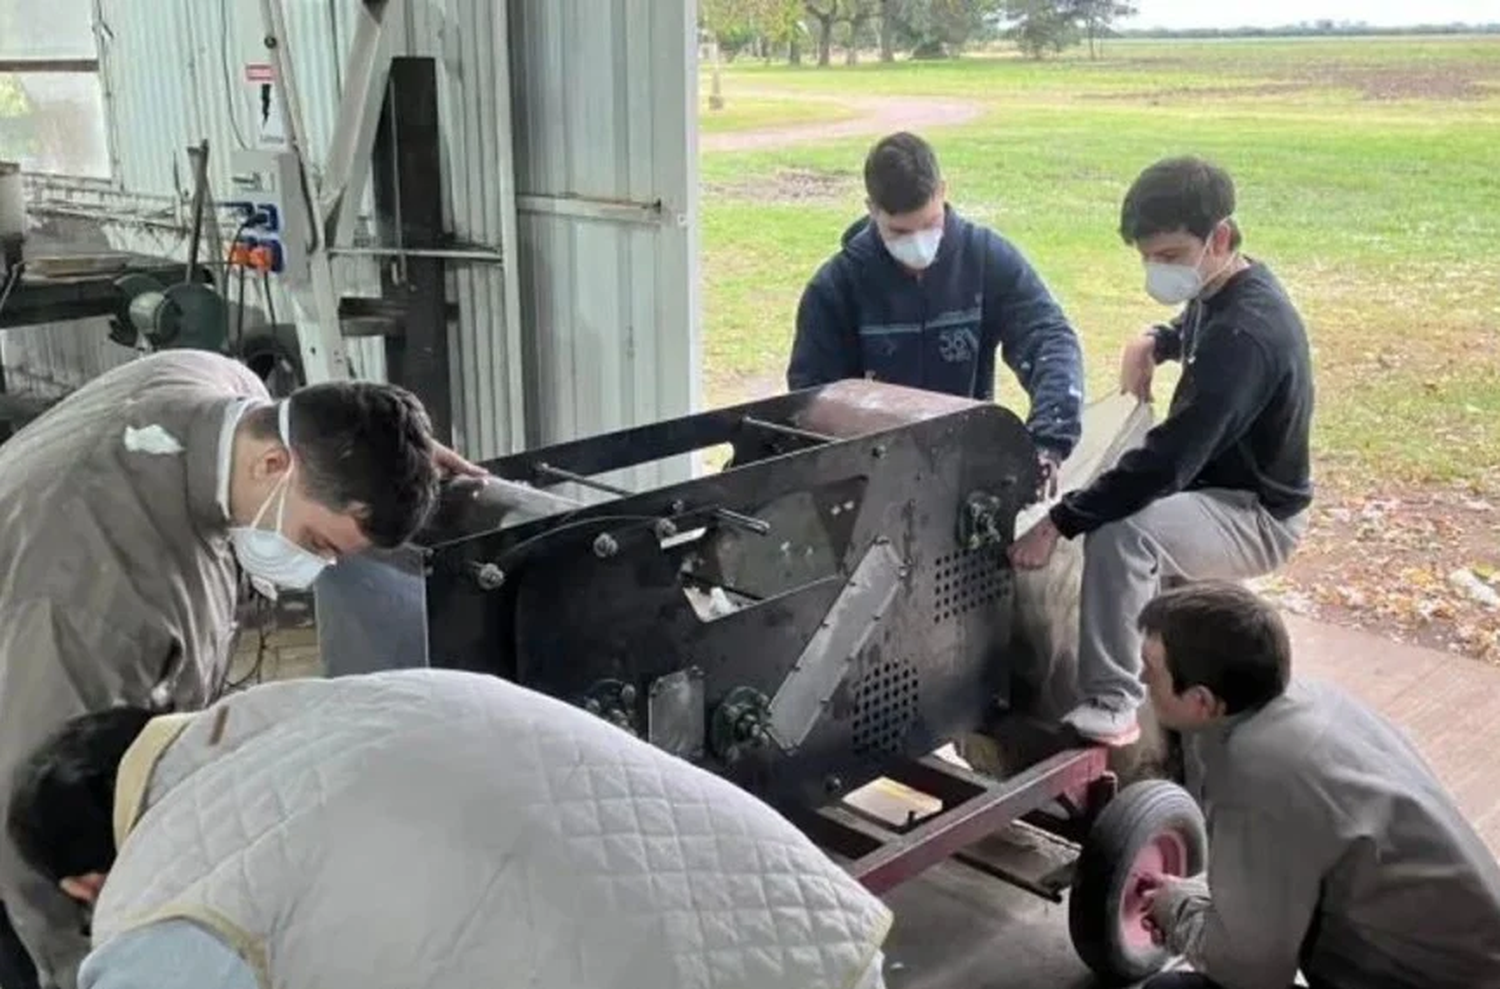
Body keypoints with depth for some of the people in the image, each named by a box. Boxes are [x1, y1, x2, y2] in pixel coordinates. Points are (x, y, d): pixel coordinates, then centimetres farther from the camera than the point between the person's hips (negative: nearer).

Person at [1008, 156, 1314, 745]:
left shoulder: (1245, 333, -31)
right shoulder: (1221, 293, -1)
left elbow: (1169, 460, -36)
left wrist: (1058, 523, -35)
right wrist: (1154, 343, 5)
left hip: (1257, 514, -10)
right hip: (1220, 487, 10)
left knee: (1118, 535, -34)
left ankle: (1111, 705, -22)